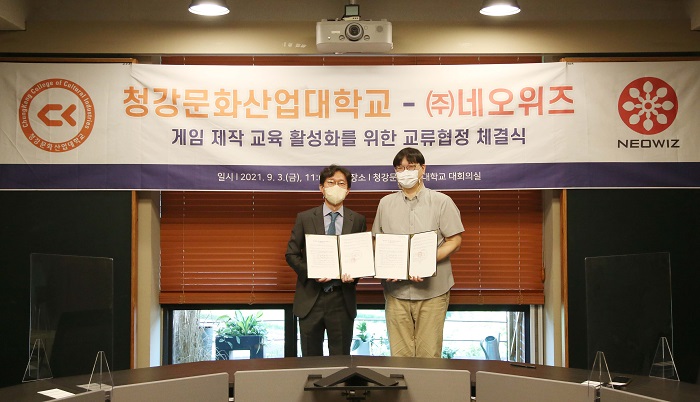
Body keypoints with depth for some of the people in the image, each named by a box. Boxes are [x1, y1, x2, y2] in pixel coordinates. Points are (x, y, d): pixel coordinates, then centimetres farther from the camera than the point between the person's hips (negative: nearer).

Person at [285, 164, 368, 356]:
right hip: (311, 299, 0)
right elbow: (291, 254, 3)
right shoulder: (304, 218, 3)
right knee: (310, 359, 8)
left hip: (342, 299, 0)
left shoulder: (358, 220, 5)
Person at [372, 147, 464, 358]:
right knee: (399, 354, 4)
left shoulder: (441, 202, 3)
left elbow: (454, 240, -1)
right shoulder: (385, 204, 12)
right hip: (396, 289, 3)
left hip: (432, 289, -2)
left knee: (429, 353, 0)